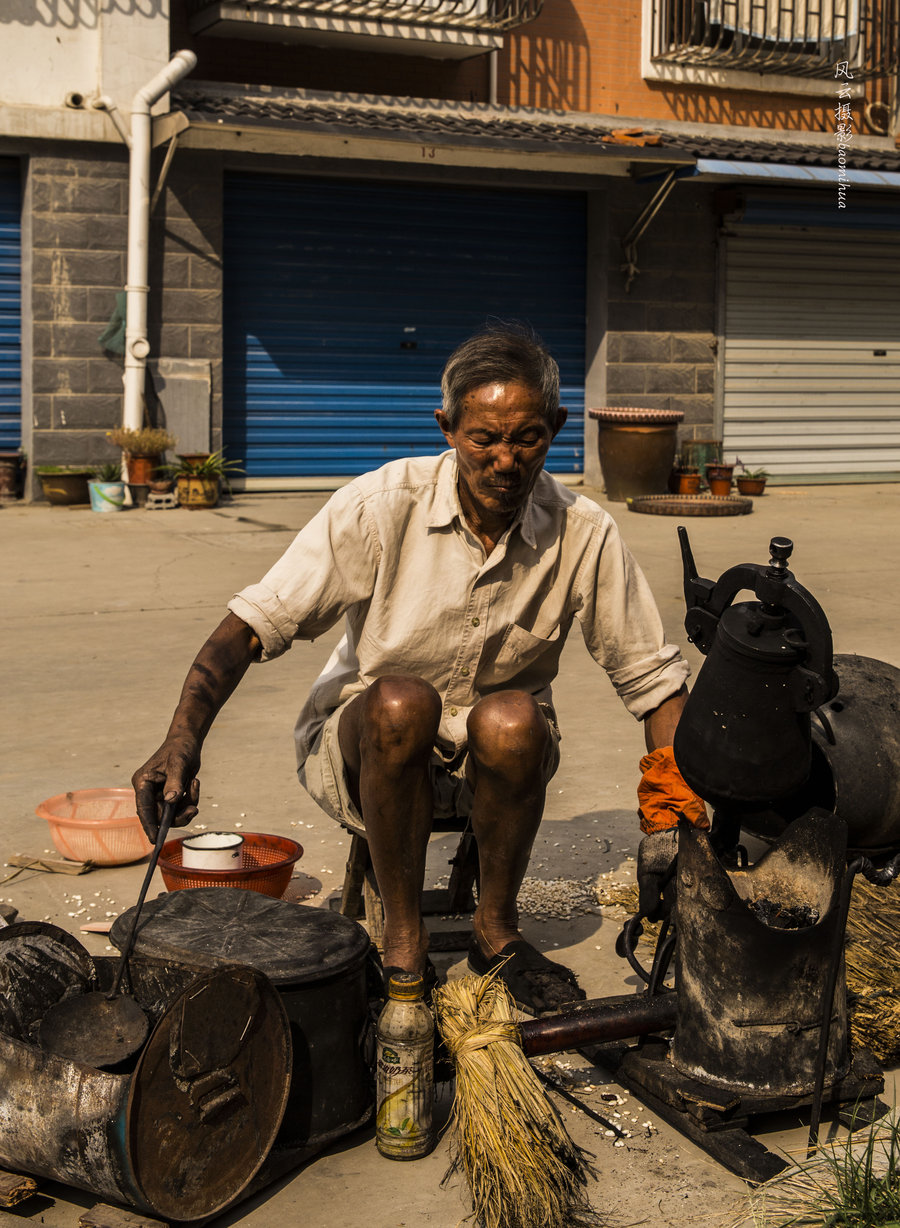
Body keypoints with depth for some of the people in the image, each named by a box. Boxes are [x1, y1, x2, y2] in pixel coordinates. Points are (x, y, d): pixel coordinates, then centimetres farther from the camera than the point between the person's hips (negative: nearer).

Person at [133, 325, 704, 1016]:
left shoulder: (583, 535, -12)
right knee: (401, 700, -36)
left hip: (495, 754, 2)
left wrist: (678, 807, -18)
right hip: (365, 745, -1)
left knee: (511, 719, -34)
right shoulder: (382, 506, -18)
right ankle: (404, 940, -18)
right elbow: (254, 623, -20)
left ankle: (498, 929, -8)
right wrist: (183, 740, -34)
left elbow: (654, 678, -6)